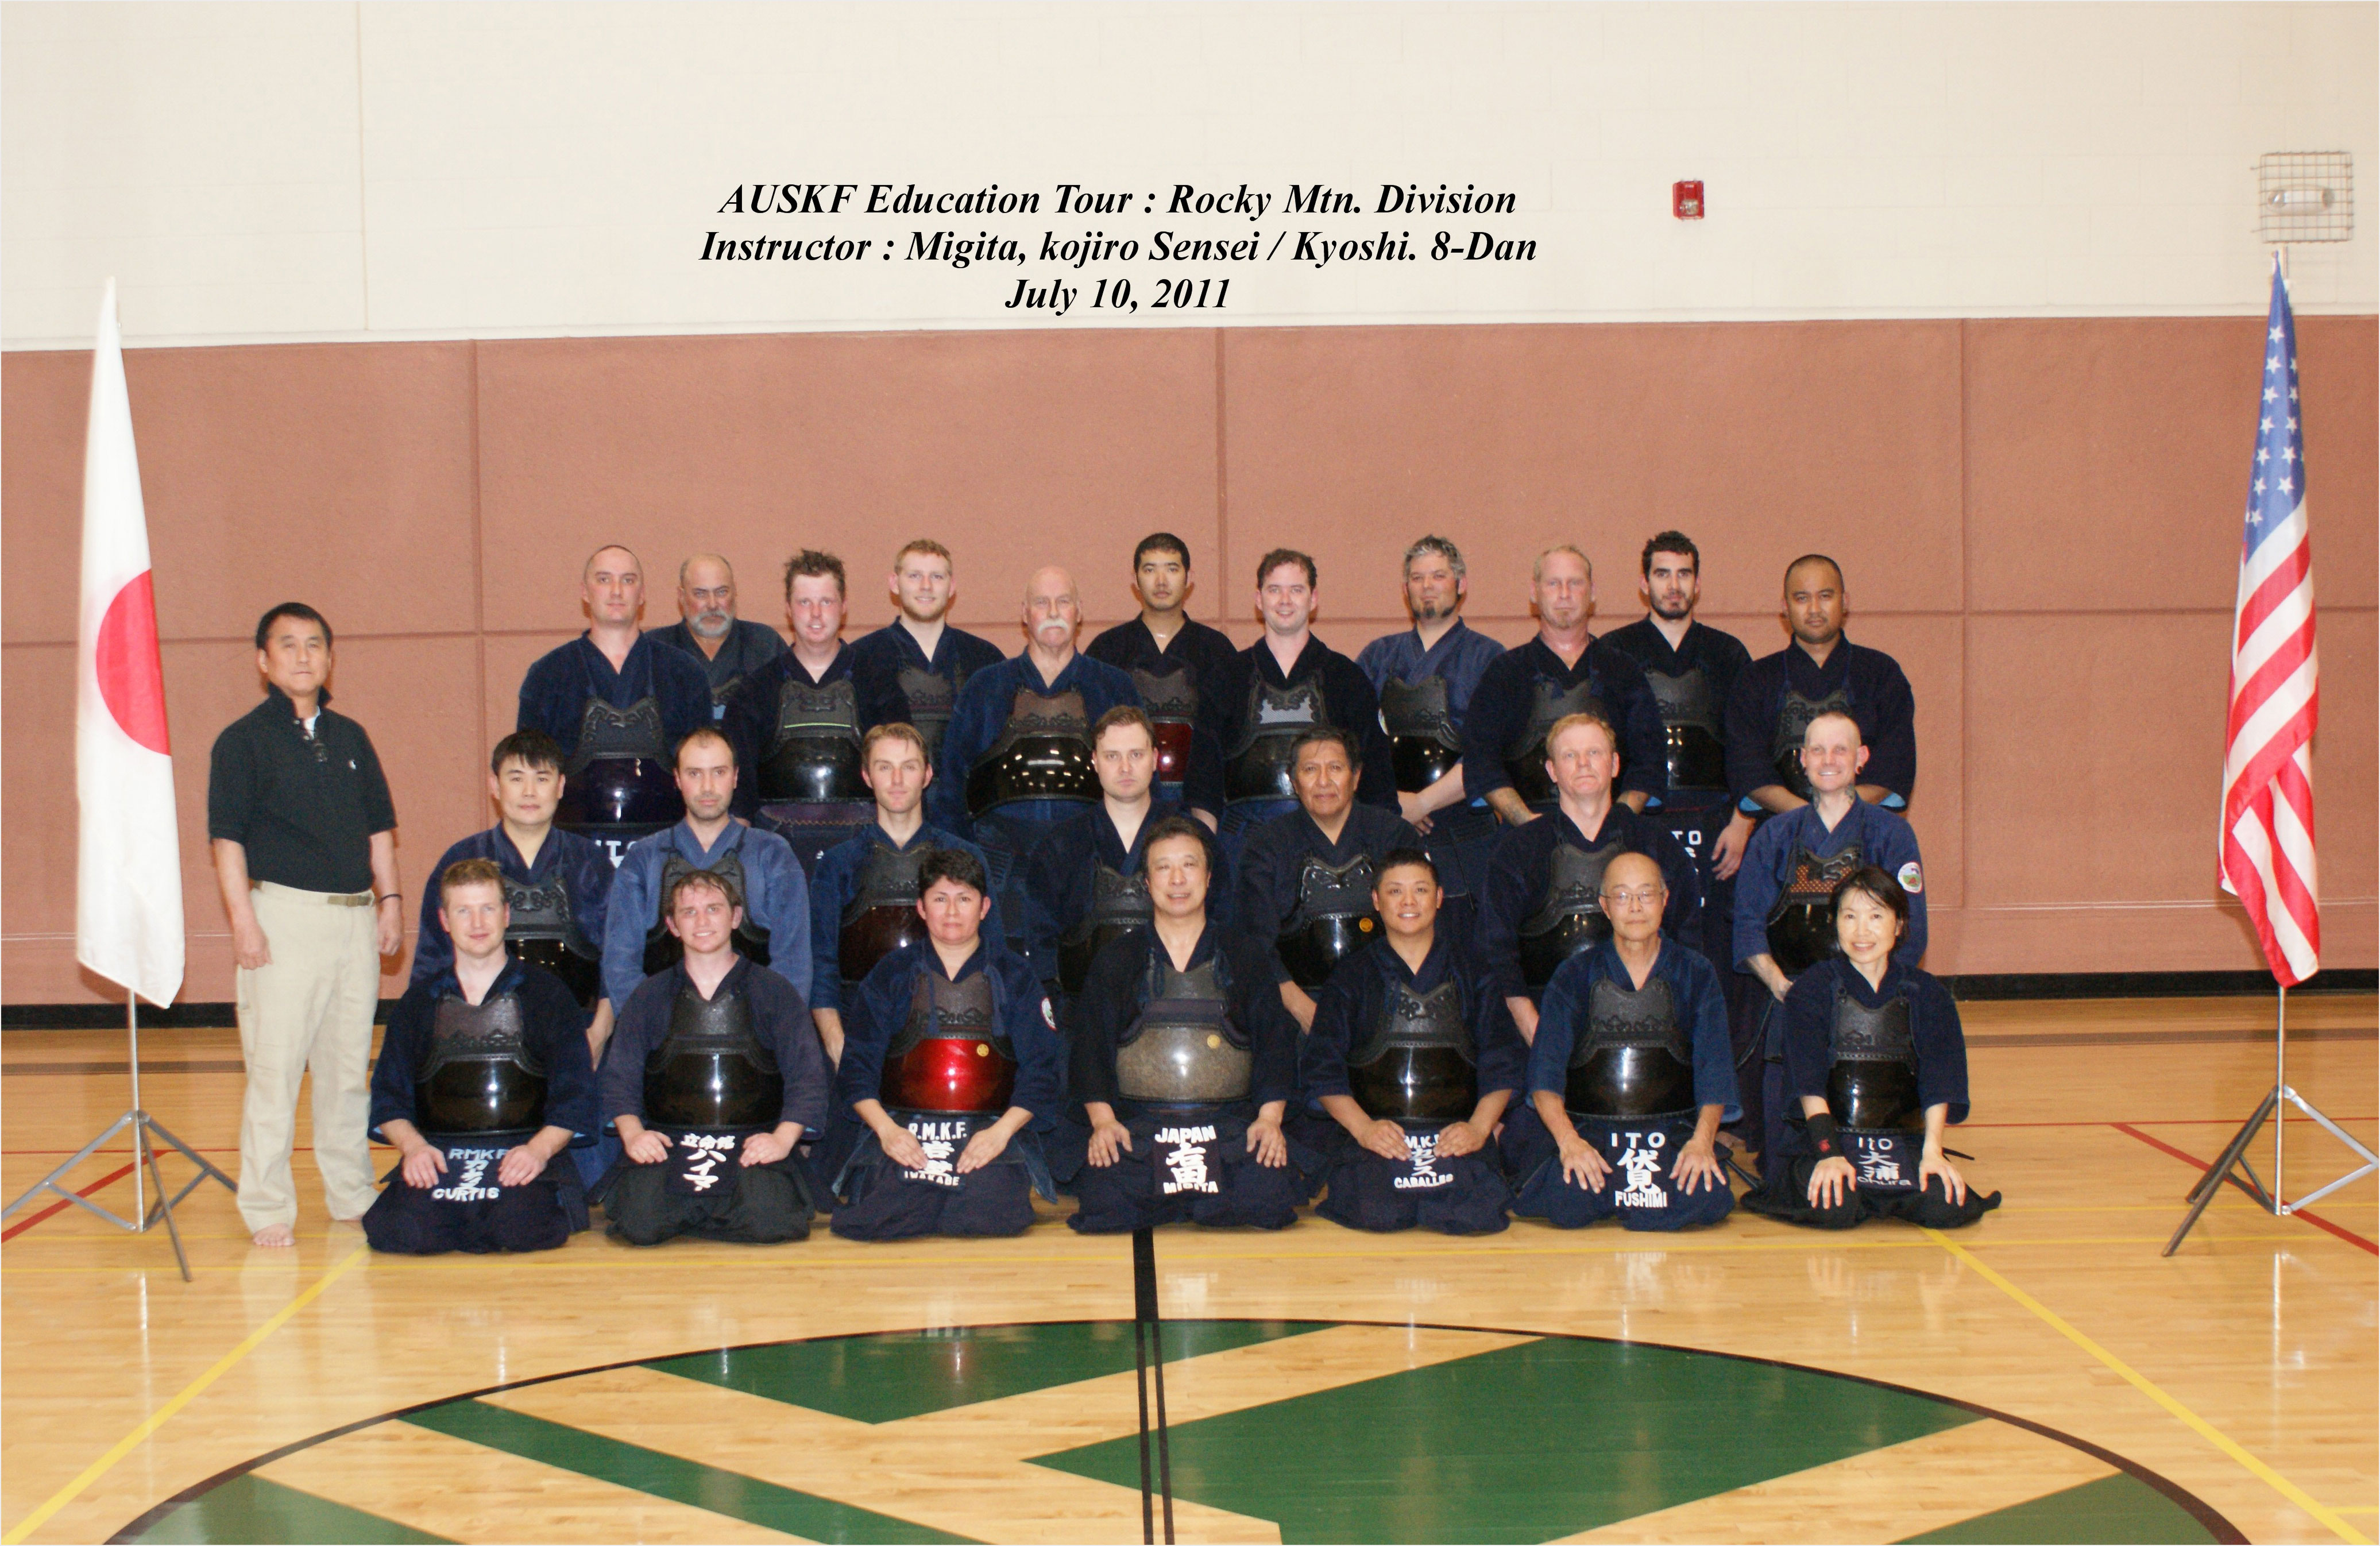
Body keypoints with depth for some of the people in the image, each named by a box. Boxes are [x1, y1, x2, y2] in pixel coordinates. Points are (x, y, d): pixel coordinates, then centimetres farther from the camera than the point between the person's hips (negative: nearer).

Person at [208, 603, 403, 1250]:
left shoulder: (350, 738, 15)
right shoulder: (243, 740, -1)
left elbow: (379, 827, 19)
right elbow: (227, 837, -6)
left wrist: (389, 900, 9)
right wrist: (243, 919, -14)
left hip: (356, 916, 5)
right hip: (283, 912, -5)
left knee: (349, 1066, 11)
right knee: (274, 1067, -4)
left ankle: (352, 1195, 20)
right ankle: (267, 1208, 2)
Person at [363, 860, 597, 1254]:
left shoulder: (548, 995, 10)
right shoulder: (420, 1001, 16)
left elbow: (574, 1100, 5)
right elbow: (389, 1097, 11)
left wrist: (539, 1149, -14)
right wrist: (412, 1146, -11)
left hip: (524, 1153, -2)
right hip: (437, 1154, 2)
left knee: (523, 1227, -33)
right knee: (402, 1231, -29)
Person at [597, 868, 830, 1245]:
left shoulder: (775, 993, 11)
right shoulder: (648, 998, 15)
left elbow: (807, 1078, 6)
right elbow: (620, 1079, 11)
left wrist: (783, 1139, -11)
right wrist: (632, 1133, -9)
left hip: (752, 1147, 0)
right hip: (666, 1145, 1)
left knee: (769, 1220, -30)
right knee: (640, 1223, -28)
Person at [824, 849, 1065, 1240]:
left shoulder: (1015, 978, 12)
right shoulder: (891, 976, 13)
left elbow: (1043, 1071, 6)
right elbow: (857, 1065, 7)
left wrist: (1001, 1131, -11)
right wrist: (886, 1129, -11)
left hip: (991, 1135, 0)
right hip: (901, 1130, 0)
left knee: (996, 1216, -30)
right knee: (873, 1218, -28)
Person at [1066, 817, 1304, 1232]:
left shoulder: (1246, 959, 14)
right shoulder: (1115, 962, 13)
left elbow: (1276, 1042, 8)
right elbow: (1090, 1045, 7)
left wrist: (1270, 1118, -7)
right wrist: (1102, 1119, -9)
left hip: (1231, 1127, 0)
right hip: (1135, 1127, 0)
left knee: (1267, 1196, -28)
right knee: (1106, 1202, -29)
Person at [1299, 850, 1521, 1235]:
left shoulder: (1470, 969, 14)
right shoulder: (1353, 976, 13)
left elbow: (1502, 1065, 10)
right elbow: (1322, 1068, 5)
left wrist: (1478, 1128, -8)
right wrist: (1363, 1128, -12)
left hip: (1454, 1135, 1)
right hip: (1375, 1135, -1)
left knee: (1476, 1212, -29)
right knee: (1375, 1211, -31)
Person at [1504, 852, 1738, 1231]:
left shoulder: (1697, 975, 9)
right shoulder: (1575, 976, 6)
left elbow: (1715, 1071, 1)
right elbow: (1545, 1071, -3)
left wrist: (1702, 1140, -19)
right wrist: (1569, 1141, -22)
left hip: (1673, 1132, 1)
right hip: (1588, 1130, -1)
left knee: (1704, 1198, -31)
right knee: (1567, 1202, -32)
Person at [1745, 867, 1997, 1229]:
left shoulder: (1928, 994, 7)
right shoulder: (1812, 989, -1)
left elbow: (1938, 1084, -1)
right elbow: (1808, 1084, -11)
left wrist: (1932, 1151, -16)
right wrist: (1829, 1154, -24)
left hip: (1903, 1142, 3)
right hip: (1821, 1136, -3)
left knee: (1944, 1206, -25)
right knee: (1834, 1208, -32)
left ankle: (1875, 1195, 8)